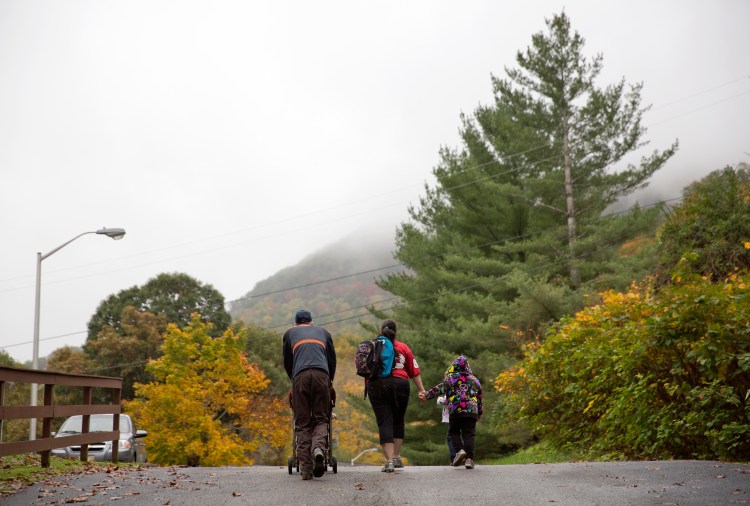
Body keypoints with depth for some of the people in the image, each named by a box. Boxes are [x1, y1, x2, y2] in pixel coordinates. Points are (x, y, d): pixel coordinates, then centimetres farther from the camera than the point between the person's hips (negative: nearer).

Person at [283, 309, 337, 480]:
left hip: (300, 376, 0)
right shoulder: (323, 331, 29)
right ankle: (318, 447, -23)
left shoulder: (290, 333, 27)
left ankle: (306, 468, -7)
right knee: (321, 418, 8)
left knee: (302, 423, 3)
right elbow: (332, 359, 30)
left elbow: (287, 363, 30)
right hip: (322, 375, 1)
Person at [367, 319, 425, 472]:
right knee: (398, 421, 17)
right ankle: (396, 457, 20)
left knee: (384, 423, -1)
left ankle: (389, 460, -10)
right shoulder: (403, 347, 12)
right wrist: (421, 389, 11)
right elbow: (414, 372, 9)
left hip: (377, 385, -1)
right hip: (400, 385, 1)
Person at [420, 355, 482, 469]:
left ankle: (459, 450, -9)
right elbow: (479, 397, 21)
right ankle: (469, 458, -7)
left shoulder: (450, 377, 3)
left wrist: (427, 395, -1)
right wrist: (479, 413, 30)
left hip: (455, 411, -2)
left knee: (454, 432, 13)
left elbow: (440, 388, -5)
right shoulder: (474, 380, 16)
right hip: (471, 411, 2)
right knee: (468, 434, 3)